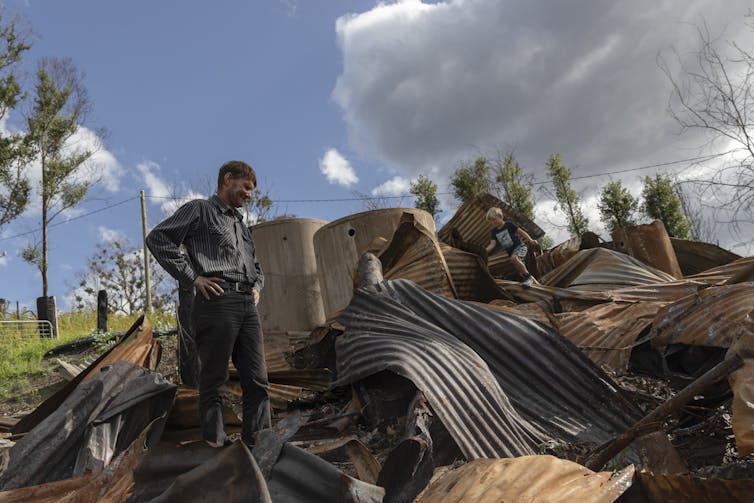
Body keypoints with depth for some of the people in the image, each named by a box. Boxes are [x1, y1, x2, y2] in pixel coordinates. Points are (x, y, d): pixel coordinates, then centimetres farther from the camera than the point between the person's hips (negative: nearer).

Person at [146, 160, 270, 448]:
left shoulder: (241, 224, 29)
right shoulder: (200, 210, 6)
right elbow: (158, 239, -5)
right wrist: (193, 278, -10)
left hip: (248, 306, 7)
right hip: (217, 301, -7)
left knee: (257, 380, 3)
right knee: (214, 380, -2)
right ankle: (215, 445, 6)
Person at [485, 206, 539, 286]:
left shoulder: (509, 224, -7)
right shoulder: (494, 232, 7)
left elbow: (521, 232, -5)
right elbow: (492, 244, -1)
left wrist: (531, 240, -16)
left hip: (519, 246, -6)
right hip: (510, 251, 6)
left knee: (514, 258, -35)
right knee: (520, 270, 0)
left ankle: (528, 276, -28)